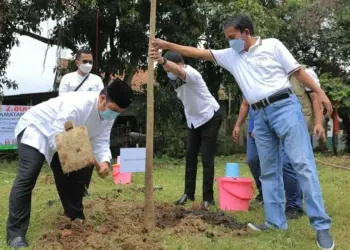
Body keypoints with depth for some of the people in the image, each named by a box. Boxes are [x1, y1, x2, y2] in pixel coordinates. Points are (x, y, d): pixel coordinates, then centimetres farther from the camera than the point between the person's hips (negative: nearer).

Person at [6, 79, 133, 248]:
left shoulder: (108, 114, -12)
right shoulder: (77, 105, -38)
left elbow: (100, 141, -10)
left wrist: (104, 161, -31)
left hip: (63, 135, 8)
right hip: (35, 129, -8)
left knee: (74, 176, 8)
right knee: (27, 177, -19)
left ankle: (76, 219, 26)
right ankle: (16, 234, -15)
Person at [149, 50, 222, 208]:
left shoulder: (190, 73, -27)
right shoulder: (172, 78, -1)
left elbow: (180, 71, -51)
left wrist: (162, 60, -71)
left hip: (210, 117, -8)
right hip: (193, 120, 8)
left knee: (206, 158, -9)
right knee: (190, 156, 9)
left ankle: (208, 198, -3)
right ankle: (188, 193, 18)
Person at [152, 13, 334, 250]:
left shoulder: (272, 45, 2)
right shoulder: (231, 55, 14)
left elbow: (297, 70, 2)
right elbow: (198, 52, 12)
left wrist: (320, 92, -6)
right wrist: (167, 45, 8)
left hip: (284, 107, -6)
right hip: (260, 116, 6)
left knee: (303, 164, -9)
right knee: (269, 170, 7)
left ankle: (321, 226, -7)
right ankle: (276, 221, 15)